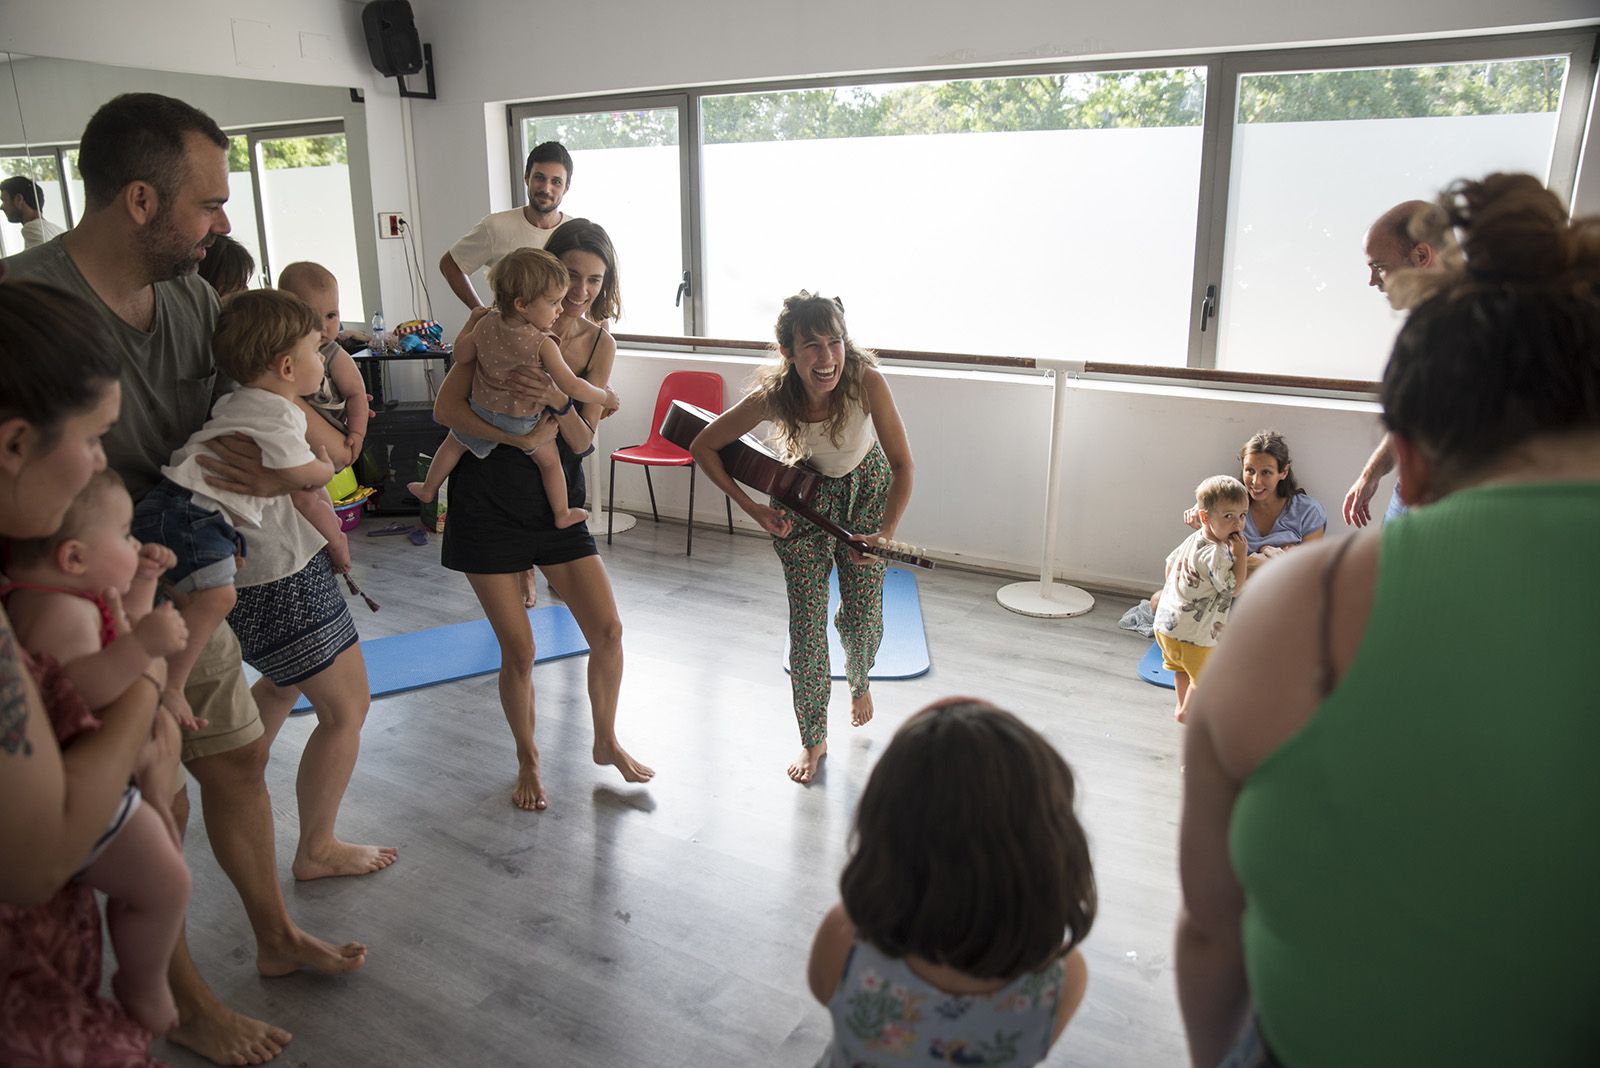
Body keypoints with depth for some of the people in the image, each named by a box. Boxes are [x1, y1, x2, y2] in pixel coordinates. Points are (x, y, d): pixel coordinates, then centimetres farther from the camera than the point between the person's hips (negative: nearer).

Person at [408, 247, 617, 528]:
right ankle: (562, 514, 31)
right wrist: (605, 396, -14)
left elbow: (461, 355, -1)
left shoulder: (486, 324, -16)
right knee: (550, 461, 20)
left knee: (454, 442, 29)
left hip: (483, 410, 4)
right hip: (524, 422, -4)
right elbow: (571, 387, -29)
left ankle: (428, 489, 46)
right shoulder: (543, 344, -29)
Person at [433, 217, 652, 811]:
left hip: (556, 503, 3)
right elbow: (446, 407, -14)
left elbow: (583, 442, -4)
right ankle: (528, 761, 26)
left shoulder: (599, 345, 1)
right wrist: (520, 437, -26)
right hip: (489, 500, -3)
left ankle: (606, 742, 27)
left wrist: (559, 402, -24)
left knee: (607, 630, 1)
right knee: (518, 650, 2)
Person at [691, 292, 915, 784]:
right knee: (806, 623, -2)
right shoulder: (773, 396, -31)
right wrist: (752, 508, -17)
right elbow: (704, 447, -16)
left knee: (863, 616, 6)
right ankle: (814, 739, 19)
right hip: (805, 494, 0)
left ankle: (859, 681, 44)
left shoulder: (866, 381, -34)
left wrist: (886, 532, -32)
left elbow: (902, 464, -24)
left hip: (866, 488, 0)